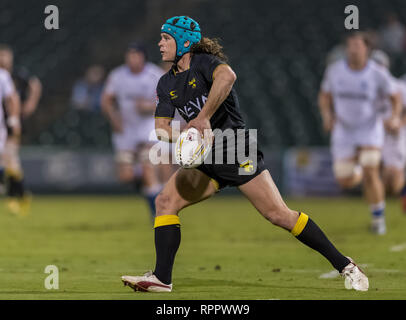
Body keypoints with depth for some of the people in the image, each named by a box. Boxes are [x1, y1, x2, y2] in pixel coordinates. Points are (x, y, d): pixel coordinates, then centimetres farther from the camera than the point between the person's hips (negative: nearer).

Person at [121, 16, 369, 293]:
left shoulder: (204, 62, -10)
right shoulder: (167, 83, 12)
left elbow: (227, 76, -33)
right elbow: (161, 125, 6)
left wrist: (203, 117, -35)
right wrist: (177, 136, -18)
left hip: (237, 151, -7)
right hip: (206, 160, 7)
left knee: (278, 215, -11)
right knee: (165, 201, -8)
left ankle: (344, 265, -3)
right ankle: (162, 278, -7)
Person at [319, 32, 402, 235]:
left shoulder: (377, 74, -14)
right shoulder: (335, 70, -8)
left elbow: (395, 98, -2)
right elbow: (324, 96, 6)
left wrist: (395, 118, -20)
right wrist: (327, 116, -12)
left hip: (370, 129, -2)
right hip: (344, 130, 2)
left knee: (370, 174, -17)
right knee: (346, 182, -1)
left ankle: (378, 219, 3)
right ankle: (358, 169, 37)